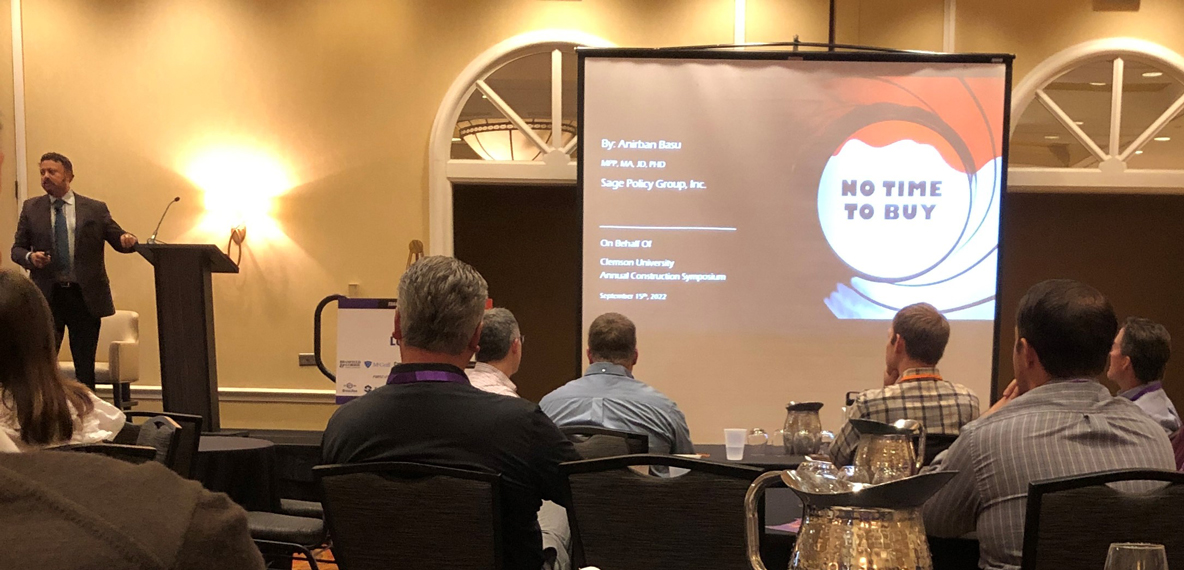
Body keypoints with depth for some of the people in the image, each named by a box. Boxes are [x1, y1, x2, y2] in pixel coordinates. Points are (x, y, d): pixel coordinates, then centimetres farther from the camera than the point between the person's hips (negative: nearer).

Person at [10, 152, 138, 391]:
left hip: (85, 296, -1)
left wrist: (128, 240, -21)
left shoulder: (95, 209, 5)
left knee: (85, 365, 5)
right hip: (47, 296, 1)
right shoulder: (31, 208, 9)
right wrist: (30, 257, -11)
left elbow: (119, 240, 3)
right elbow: (17, 248, 11)